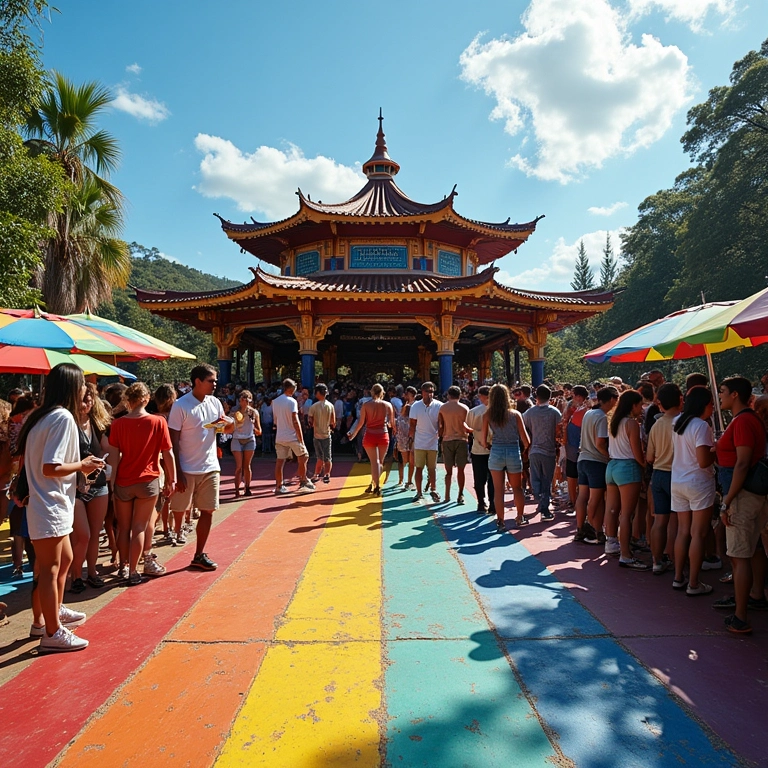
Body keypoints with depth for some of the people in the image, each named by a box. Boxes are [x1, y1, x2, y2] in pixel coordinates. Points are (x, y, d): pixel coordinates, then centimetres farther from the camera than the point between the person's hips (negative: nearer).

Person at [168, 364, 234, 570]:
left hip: (210, 468, 5)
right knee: (179, 511, 3)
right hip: (187, 470, -5)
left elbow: (228, 430, 14)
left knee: (208, 511, 9)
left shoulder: (215, 403, 4)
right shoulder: (181, 405, -12)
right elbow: (173, 441, -12)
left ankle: (199, 555, 23)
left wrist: (230, 424, -11)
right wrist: (177, 473, -16)